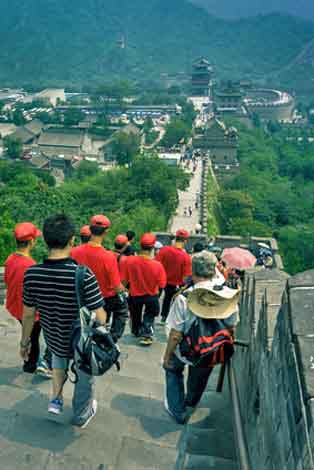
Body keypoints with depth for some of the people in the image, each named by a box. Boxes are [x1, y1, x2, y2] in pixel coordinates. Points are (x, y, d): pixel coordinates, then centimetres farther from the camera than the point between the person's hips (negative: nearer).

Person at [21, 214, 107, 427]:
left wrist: (25, 342, 10)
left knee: (59, 357, 40)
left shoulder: (32, 273, -19)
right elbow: (100, 318, -25)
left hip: (54, 341, 4)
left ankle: (56, 399, 35)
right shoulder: (83, 275, -32)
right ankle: (81, 415, 50)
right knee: (84, 377, 27)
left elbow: (28, 314, -6)